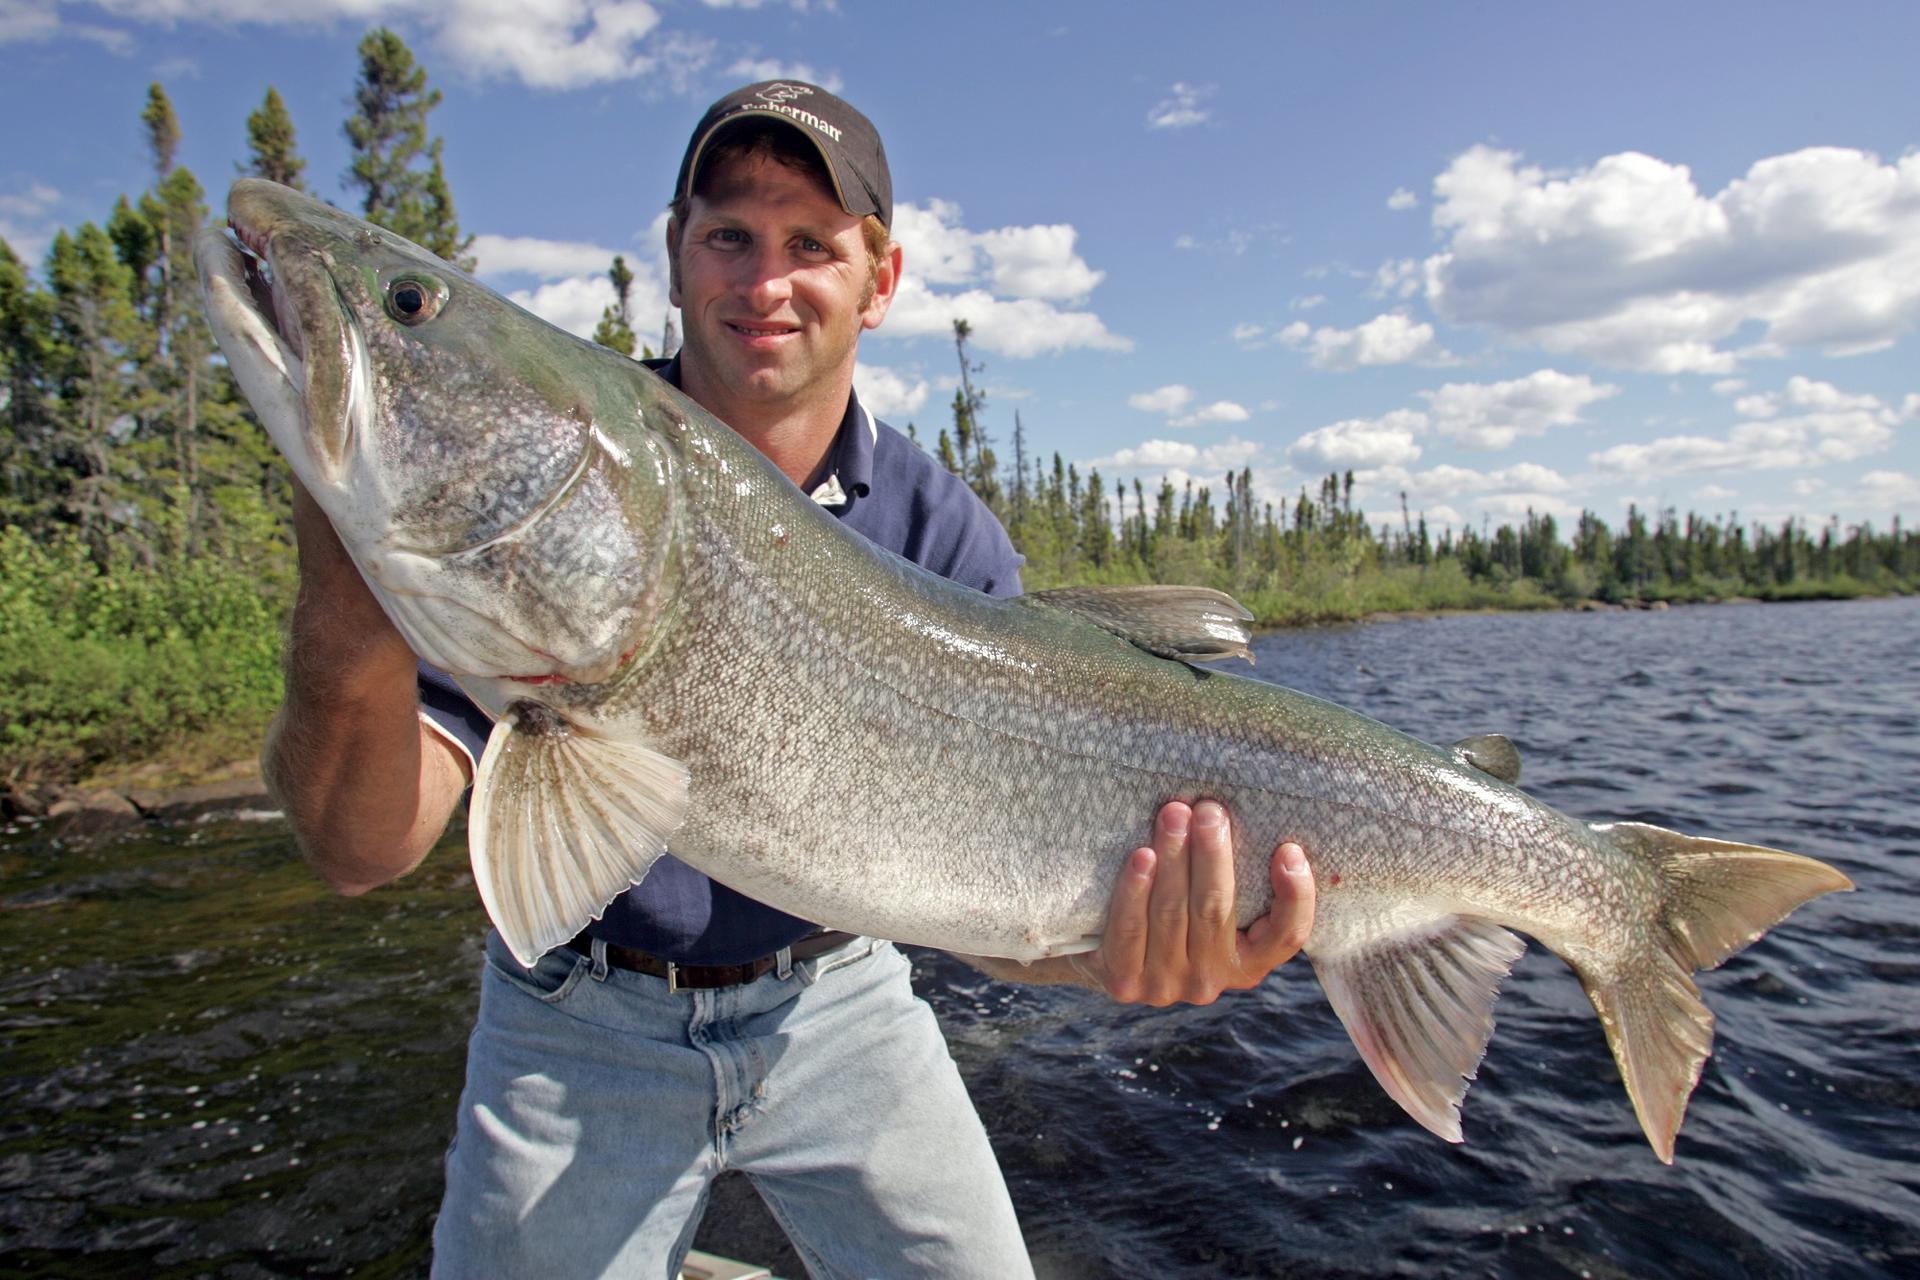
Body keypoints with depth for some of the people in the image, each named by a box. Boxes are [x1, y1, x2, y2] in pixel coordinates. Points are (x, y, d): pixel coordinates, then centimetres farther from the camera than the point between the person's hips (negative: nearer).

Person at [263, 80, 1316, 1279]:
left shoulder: (946, 534, -12)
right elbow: (367, 851, -22)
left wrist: (1104, 952, -37)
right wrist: (350, 645, -43)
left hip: (833, 1005, 1)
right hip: (584, 1023, 0)